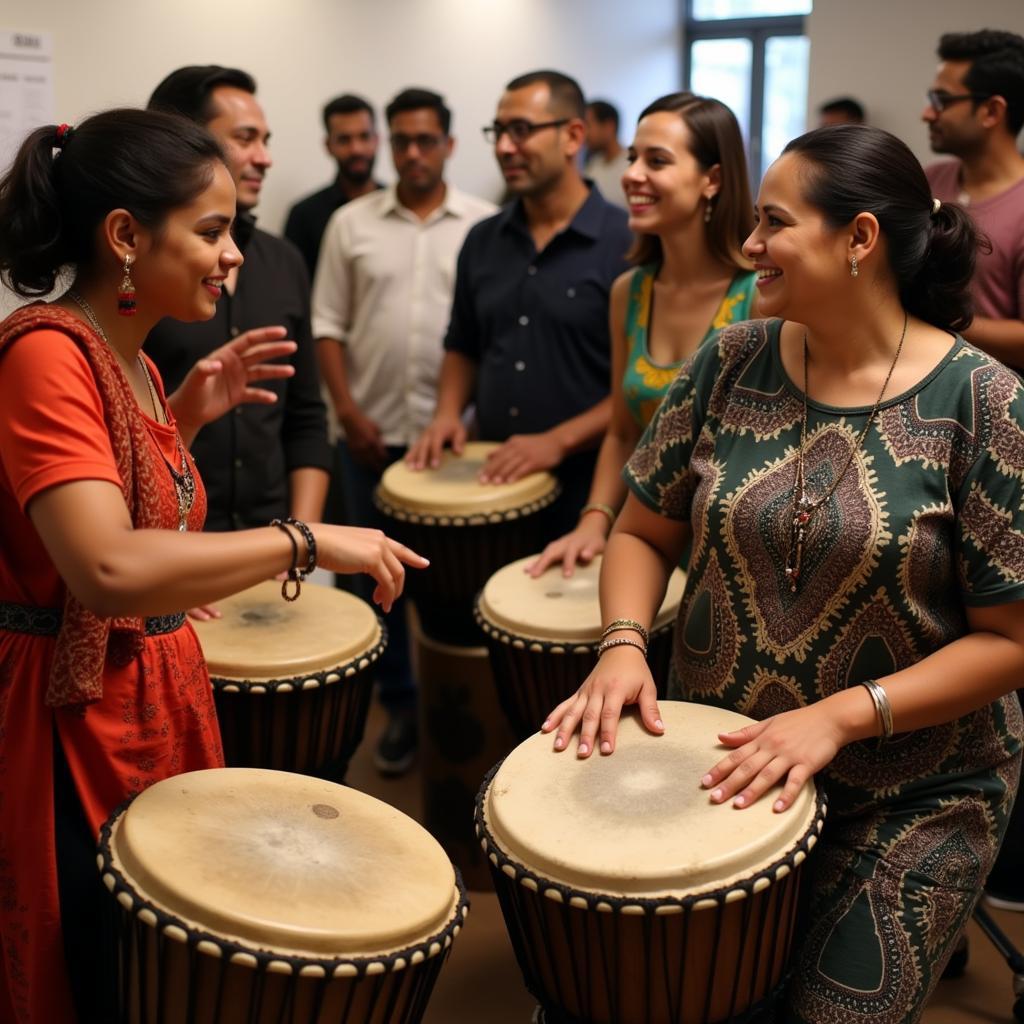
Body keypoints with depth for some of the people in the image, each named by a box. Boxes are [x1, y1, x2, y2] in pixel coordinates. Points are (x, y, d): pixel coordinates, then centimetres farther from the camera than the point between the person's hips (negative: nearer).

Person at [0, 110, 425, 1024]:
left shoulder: (129, 359, 8)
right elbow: (107, 568, -32)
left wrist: (188, 417, 9)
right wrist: (307, 542, -27)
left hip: (157, 700, 9)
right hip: (74, 726, -8)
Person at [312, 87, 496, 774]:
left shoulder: (486, 224, 0)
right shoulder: (351, 223, 5)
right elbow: (328, 324, 4)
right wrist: (348, 412, -6)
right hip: (373, 433, 2)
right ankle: (400, 705, 23)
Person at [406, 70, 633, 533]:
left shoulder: (626, 243, -12)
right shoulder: (482, 241, 7)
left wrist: (558, 441, -18)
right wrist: (448, 413, 1)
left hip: (586, 487, -5)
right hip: (491, 481, 5)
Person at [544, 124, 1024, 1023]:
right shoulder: (731, 366, -3)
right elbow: (646, 529, 6)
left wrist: (841, 716, -22)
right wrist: (624, 644, -13)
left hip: (912, 802, -3)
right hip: (717, 758, 4)